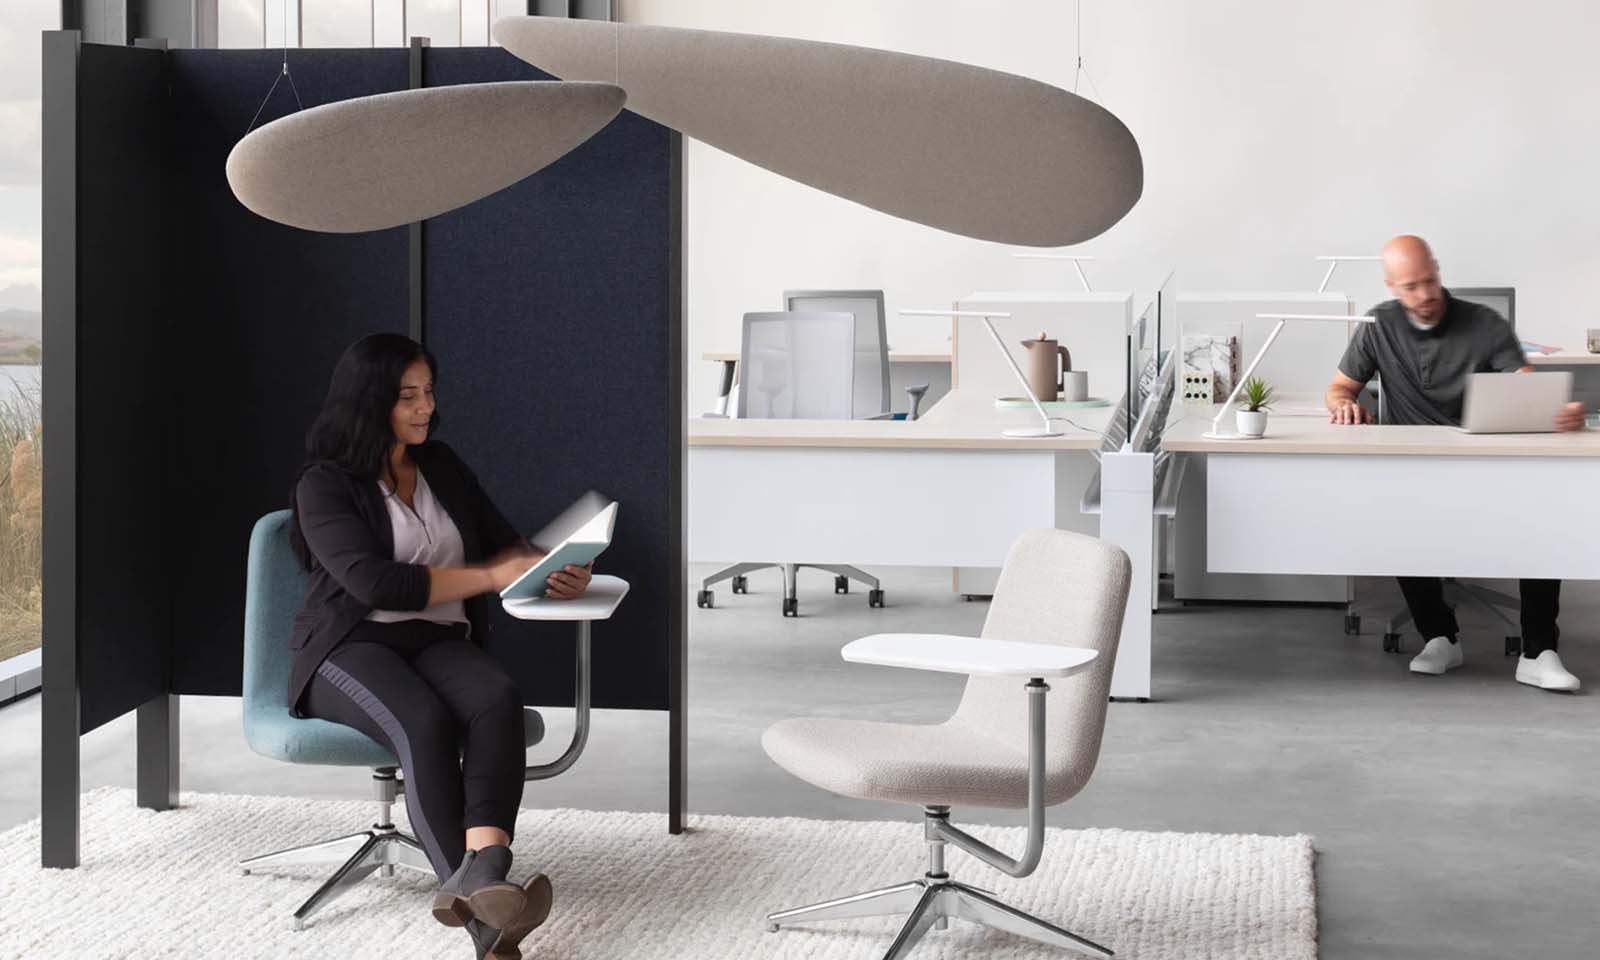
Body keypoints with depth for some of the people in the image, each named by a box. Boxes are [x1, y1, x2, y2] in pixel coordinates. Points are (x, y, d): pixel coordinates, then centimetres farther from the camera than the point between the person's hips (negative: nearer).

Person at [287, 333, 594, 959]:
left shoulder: (442, 467, 18)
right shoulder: (325, 484, -1)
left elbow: (504, 544, 19)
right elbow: (374, 582, -14)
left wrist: (551, 569, -6)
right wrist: (492, 576, -16)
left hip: (440, 642, 5)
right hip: (352, 647, -4)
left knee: (499, 700, -32)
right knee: (426, 724, -37)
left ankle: (482, 868, -52)